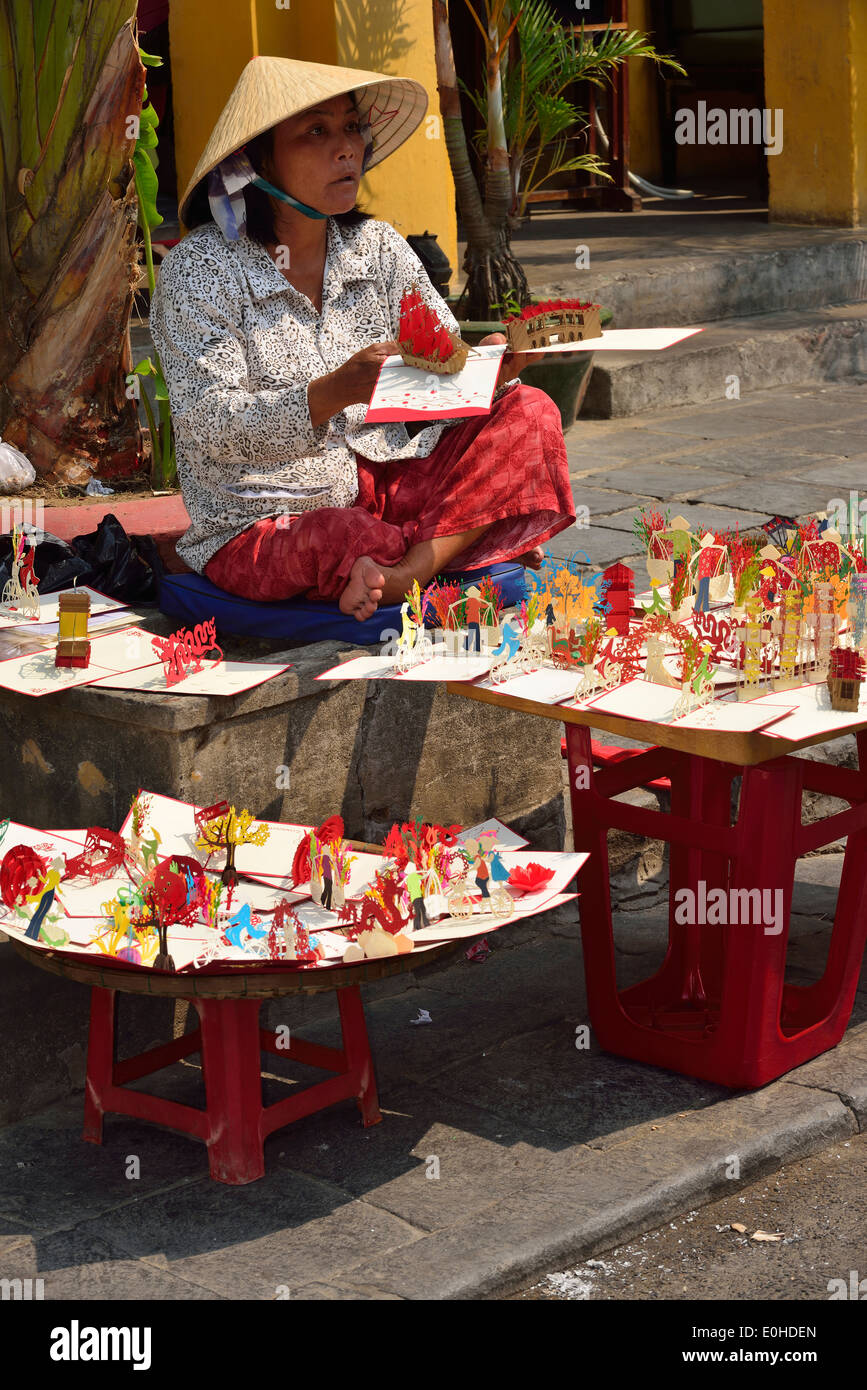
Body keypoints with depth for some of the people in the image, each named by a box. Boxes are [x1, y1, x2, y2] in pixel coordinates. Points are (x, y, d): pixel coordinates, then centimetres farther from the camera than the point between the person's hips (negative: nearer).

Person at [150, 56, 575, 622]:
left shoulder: (376, 247, 8)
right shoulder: (200, 269, -8)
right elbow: (209, 427, -17)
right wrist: (329, 395, -33)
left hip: (384, 489, 7)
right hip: (263, 527, -6)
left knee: (530, 413, -10)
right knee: (341, 536, -40)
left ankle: (399, 575, -27)